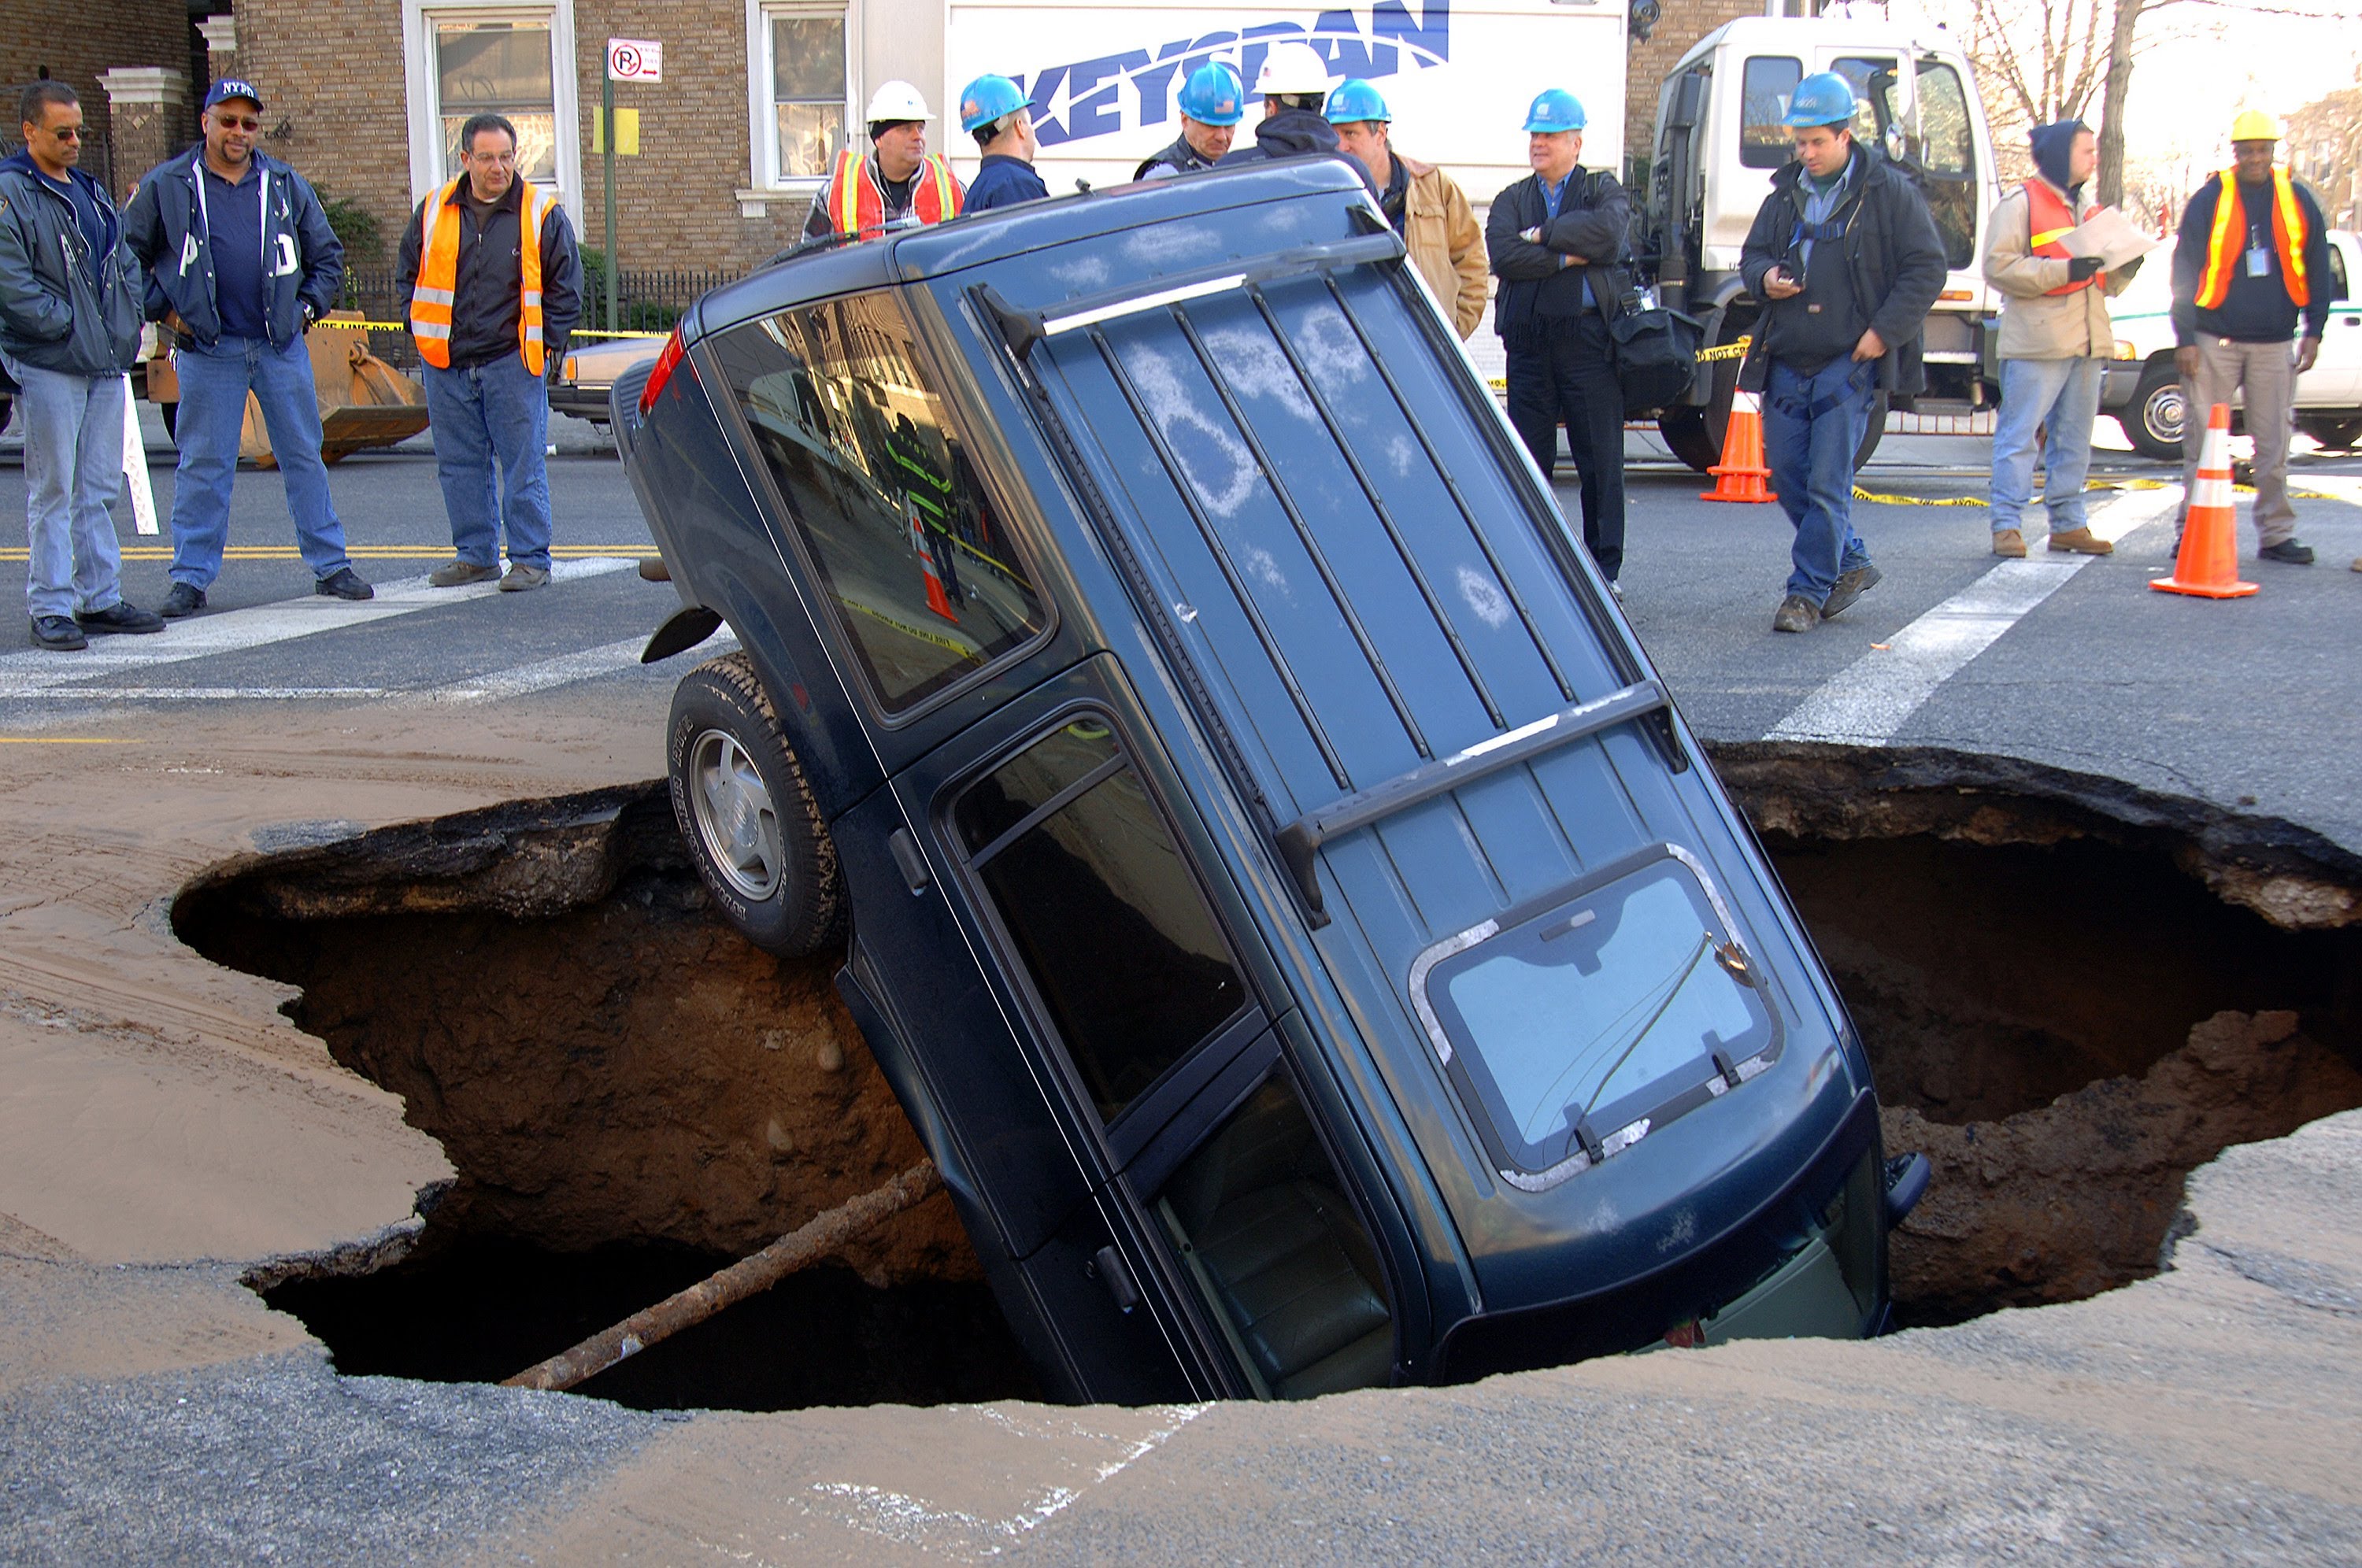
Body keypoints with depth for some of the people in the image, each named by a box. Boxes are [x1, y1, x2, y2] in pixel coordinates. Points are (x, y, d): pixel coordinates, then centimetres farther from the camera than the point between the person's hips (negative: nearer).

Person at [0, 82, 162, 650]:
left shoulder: (90, 191, 18)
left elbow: (125, 265, 21)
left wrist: (126, 326, 7)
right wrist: (65, 324, -15)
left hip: (106, 365, 7)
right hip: (47, 367, -7)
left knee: (98, 490, 11)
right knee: (52, 492, -3)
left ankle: (100, 598, 18)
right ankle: (51, 609, 2)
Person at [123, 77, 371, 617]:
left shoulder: (286, 184, 8)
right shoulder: (166, 186, 1)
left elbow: (327, 255, 16)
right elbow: (129, 255, 8)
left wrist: (308, 306, 5)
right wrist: (164, 309, 0)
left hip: (282, 345, 2)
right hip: (207, 350, -2)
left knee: (304, 456, 7)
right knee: (203, 465, 2)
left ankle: (330, 565, 14)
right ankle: (191, 578, 8)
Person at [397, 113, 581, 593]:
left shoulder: (542, 214, 0)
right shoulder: (433, 211, 7)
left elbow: (565, 287, 5)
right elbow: (408, 275, 18)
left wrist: (547, 342, -1)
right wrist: (422, 332, 8)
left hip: (513, 363, -3)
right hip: (446, 364, 4)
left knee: (523, 464, -1)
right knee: (459, 465, 9)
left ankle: (530, 558, 6)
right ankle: (475, 554, 19)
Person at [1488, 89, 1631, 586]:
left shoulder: (1603, 190, 8)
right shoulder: (1511, 200, 15)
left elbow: (1606, 229, -16)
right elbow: (1503, 256, -5)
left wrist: (1541, 235, -9)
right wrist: (1567, 257, -10)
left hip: (1589, 342, -2)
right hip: (1528, 344, 3)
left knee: (1600, 460, 0)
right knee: (1528, 460, 5)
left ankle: (1605, 566, 7)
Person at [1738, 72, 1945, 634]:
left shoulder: (1889, 192, -2)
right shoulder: (1786, 194, 14)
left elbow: (1927, 268, -3)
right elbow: (1752, 254, 22)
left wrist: (1884, 330, -12)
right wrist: (1764, 276, -2)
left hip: (1849, 362, -6)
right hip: (1785, 362, 6)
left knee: (1827, 483, -7)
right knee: (1788, 479, 7)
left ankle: (1808, 592, 0)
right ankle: (1852, 564, 25)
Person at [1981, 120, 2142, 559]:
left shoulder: (2088, 209, 21)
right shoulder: (2020, 204, -2)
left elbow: (2107, 282, 26)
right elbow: (1998, 266, -14)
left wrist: (2127, 266, 4)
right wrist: (2064, 271, -19)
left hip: (2088, 341, 8)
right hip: (2037, 341, -8)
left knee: (2074, 440, 10)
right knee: (2019, 435, -7)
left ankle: (2068, 523, 16)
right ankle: (2007, 524, -4)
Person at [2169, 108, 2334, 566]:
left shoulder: (2298, 201, 7)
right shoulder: (2209, 200, 0)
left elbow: (2316, 270, 12)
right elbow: (2184, 270, -1)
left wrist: (2313, 330, 4)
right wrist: (2184, 337, -6)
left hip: (2274, 345, 2)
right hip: (2213, 341, -2)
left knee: (2274, 445, 5)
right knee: (2202, 441, 0)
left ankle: (2275, 535, 11)